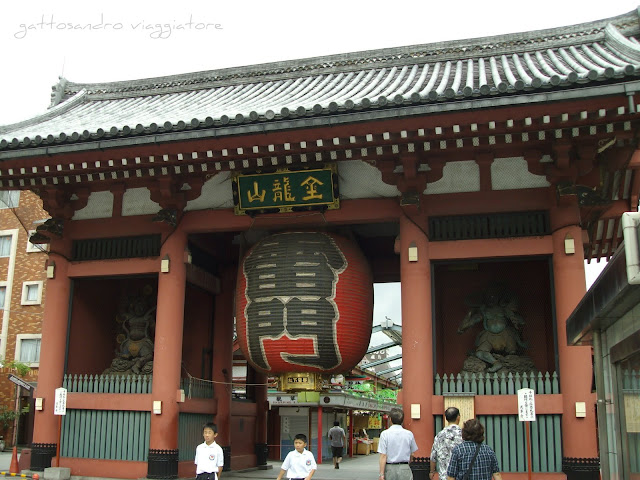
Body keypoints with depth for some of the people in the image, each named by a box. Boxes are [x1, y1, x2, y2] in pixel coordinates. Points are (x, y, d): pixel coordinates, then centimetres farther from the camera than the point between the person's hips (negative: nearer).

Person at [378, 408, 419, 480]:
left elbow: (383, 456, -9)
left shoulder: (385, 434, -7)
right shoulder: (409, 434, 0)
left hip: (390, 469, -1)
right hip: (405, 469, 1)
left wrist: (382, 474, -6)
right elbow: (412, 455, 9)